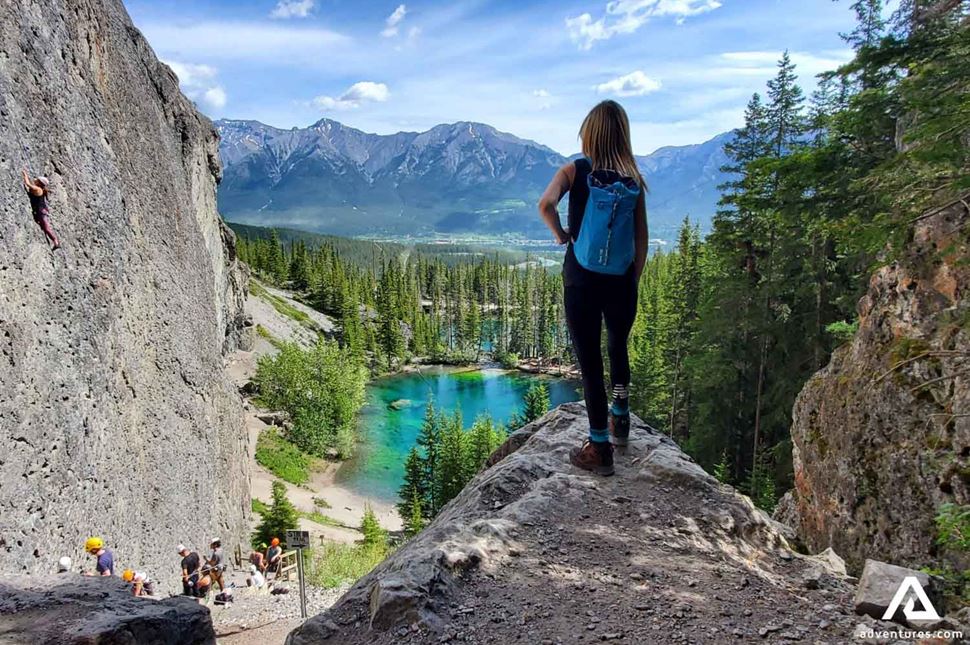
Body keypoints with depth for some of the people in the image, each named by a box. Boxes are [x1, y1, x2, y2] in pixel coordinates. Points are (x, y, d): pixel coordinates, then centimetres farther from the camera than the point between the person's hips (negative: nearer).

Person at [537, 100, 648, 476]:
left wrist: (560, 234, -6)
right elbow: (641, 239, 4)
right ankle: (620, 418, 37)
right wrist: (633, 282, 12)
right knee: (618, 349, 27)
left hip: (581, 282, -3)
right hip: (621, 283, 3)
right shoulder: (634, 180, 3)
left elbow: (546, 205, -24)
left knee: (590, 363, 5)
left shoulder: (576, 171, -6)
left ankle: (600, 448, 10)